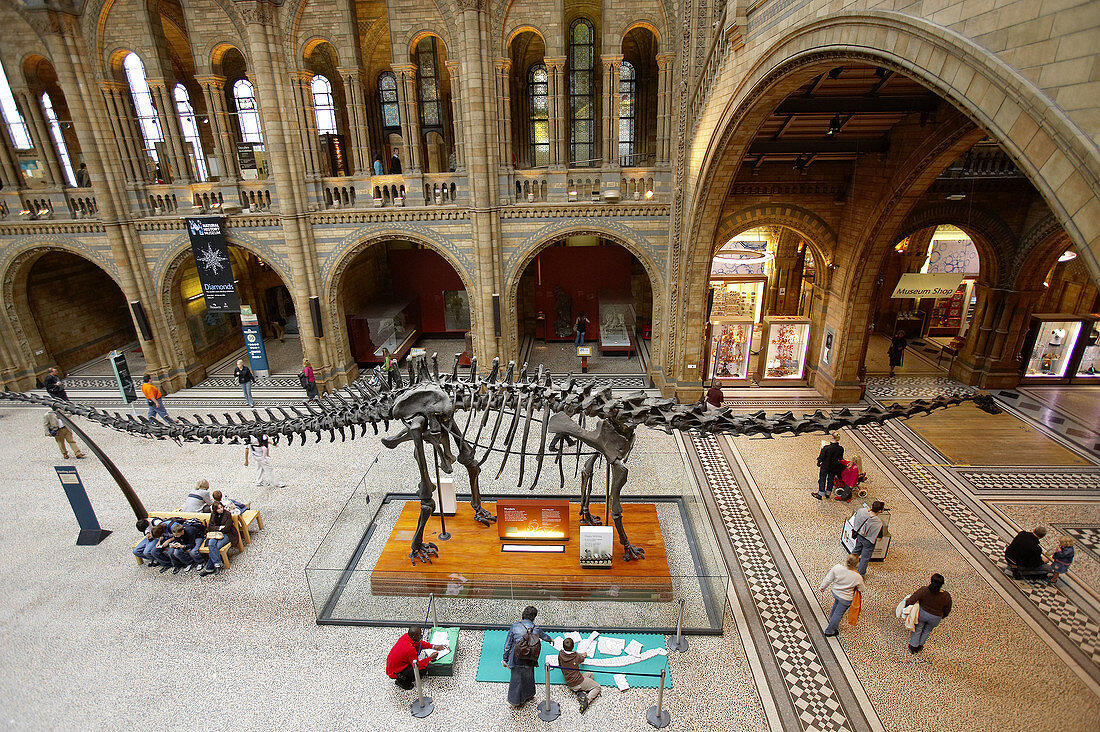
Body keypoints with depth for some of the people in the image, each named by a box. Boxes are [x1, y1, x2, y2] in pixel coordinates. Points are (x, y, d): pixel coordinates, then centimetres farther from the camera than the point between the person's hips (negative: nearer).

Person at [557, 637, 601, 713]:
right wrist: (583, 655, 39)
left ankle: (580, 692, 3)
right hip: (579, 682, -5)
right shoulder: (576, 656, -11)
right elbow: (582, 659, 15)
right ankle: (587, 700, -15)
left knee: (590, 674, 25)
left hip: (569, 684, 5)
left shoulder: (560, 654, -5)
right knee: (598, 687, 11)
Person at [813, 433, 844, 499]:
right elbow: (840, 459, 1)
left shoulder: (826, 447, -27)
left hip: (825, 467, -4)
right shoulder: (841, 448, -13)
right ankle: (828, 493, 37)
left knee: (822, 480, 13)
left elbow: (821, 458, -18)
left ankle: (820, 494, 23)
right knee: (830, 479, 22)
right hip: (834, 468, 4)